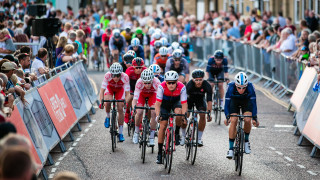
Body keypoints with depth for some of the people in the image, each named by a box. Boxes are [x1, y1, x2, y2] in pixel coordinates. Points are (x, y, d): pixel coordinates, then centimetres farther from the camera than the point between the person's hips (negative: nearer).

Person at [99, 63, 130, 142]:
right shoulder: (107, 76, -36)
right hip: (110, 87, 0)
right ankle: (108, 117, -1)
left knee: (120, 109, -9)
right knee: (108, 101, -31)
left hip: (120, 89, 0)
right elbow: (102, 90, -32)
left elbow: (127, 93, -32)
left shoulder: (125, 77, -36)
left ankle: (120, 133, 3)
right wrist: (101, 102, -44)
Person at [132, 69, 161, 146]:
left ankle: (152, 137, -7)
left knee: (154, 113, -18)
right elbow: (135, 99, -37)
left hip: (152, 94, 0)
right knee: (139, 112, -19)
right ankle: (136, 132, 7)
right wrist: (134, 108, -54)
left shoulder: (156, 82, -37)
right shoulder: (139, 82, -37)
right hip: (142, 94, 0)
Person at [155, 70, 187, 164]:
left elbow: (184, 104, -30)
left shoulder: (181, 87, -32)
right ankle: (159, 153, 0)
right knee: (163, 126, -9)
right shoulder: (162, 87, -33)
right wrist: (157, 115, -44)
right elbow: (158, 103, -32)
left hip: (176, 101, 0)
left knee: (178, 113, -34)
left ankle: (177, 133, -6)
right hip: (165, 103, 0)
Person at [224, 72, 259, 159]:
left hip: (246, 101, 0)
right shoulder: (231, 87, -35)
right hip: (234, 101, 0)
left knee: (247, 120, -22)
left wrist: (255, 118, -32)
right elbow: (227, 103, -29)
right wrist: (227, 117, -38)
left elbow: (253, 103, -28)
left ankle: (246, 141, 3)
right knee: (233, 121, -18)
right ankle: (231, 148, -12)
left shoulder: (250, 87, -35)